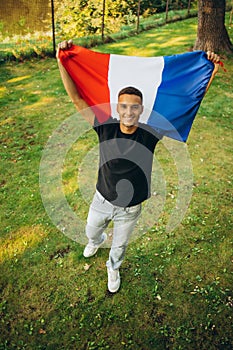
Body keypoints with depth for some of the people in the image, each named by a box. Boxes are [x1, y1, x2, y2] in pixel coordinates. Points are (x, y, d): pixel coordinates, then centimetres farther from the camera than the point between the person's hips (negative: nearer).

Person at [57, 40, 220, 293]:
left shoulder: (150, 134, -21)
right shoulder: (106, 128, -21)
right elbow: (76, 99, -22)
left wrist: (210, 72, -21)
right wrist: (62, 63, -30)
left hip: (130, 209, 0)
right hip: (102, 201, 1)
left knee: (120, 244, 26)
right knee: (91, 232, 31)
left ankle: (113, 268, 61)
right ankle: (96, 241, 70)